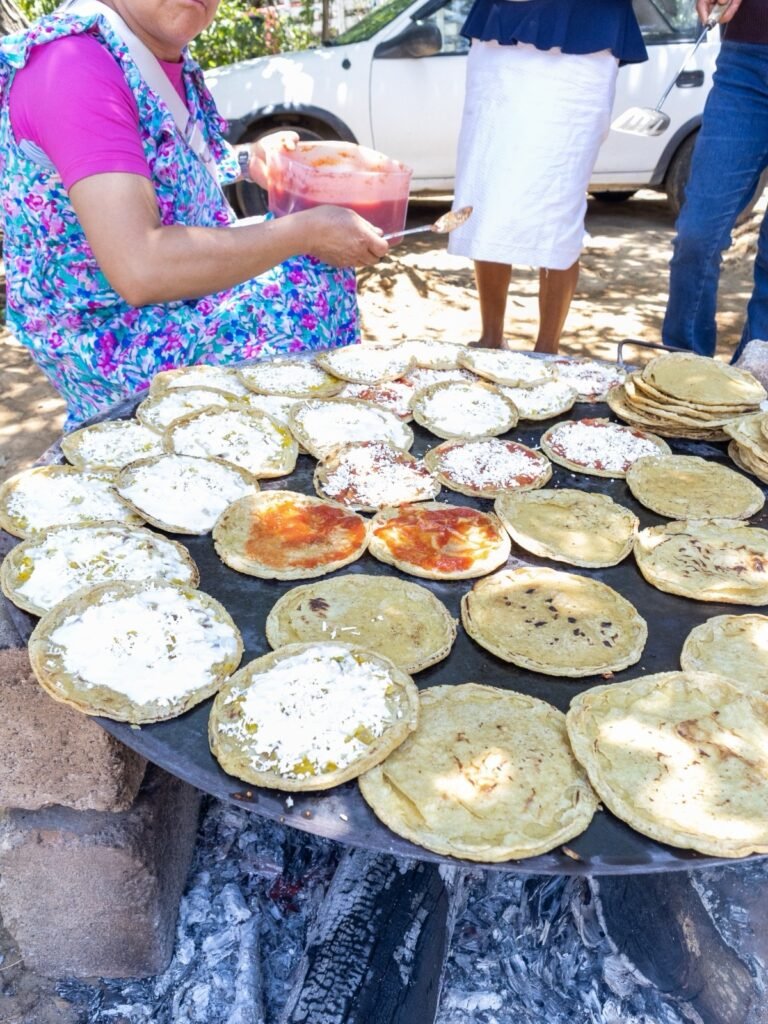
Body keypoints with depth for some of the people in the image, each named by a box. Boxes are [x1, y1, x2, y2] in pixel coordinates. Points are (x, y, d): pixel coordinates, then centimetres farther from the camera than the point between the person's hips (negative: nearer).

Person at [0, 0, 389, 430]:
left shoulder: (171, 58, 2)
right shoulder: (73, 66, -24)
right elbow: (140, 269, -33)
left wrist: (249, 158, 3)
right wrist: (308, 231, -25)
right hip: (110, 341, -9)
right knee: (314, 284, -12)